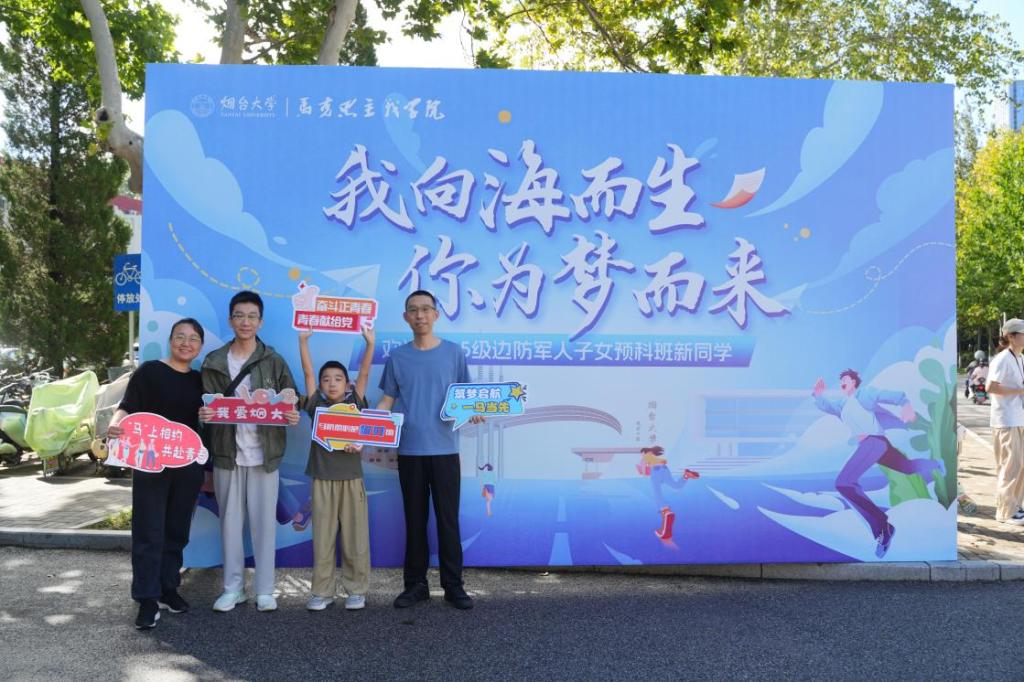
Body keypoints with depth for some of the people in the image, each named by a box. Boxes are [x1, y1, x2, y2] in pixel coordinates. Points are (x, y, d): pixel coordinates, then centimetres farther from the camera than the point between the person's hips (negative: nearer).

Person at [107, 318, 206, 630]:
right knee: (149, 532, -4)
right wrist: (115, 424, -29)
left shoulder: (199, 380, 10)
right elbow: (127, 408, -9)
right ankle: (147, 599, 1)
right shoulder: (149, 371, -4)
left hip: (188, 464, 5)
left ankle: (168, 588, 22)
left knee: (177, 530, 11)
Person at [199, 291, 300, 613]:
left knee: (264, 522, 4)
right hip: (227, 454, 1)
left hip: (264, 454, -1)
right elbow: (206, 404, 5)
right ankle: (233, 588, 20)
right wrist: (204, 415, -17)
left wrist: (292, 416, -18)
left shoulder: (274, 362, 2)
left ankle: (265, 590, 13)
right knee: (230, 522, 8)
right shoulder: (213, 362, 5)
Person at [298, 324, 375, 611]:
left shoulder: (355, 404, 4)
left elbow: (364, 373, -2)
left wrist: (369, 342, -10)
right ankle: (322, 591, 15)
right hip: (322, 479, 1)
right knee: (322, 538, 6)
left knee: (355, 537, 4)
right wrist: (303, 340, -3)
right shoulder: (316, 406, 6)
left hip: (351, 478, -1)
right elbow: (308, 373, 2)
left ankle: (356, 590, 14)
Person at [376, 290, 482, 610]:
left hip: (445, 449, -1)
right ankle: (415, 584, 19)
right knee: (415, 519, 9)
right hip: (409, 451, 1)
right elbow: (386, 402, 8)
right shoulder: (397, 357, 5)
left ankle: (453, 586, 13)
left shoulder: (454, 352, 2)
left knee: (448, 518, 3)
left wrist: (472, 412, -15)